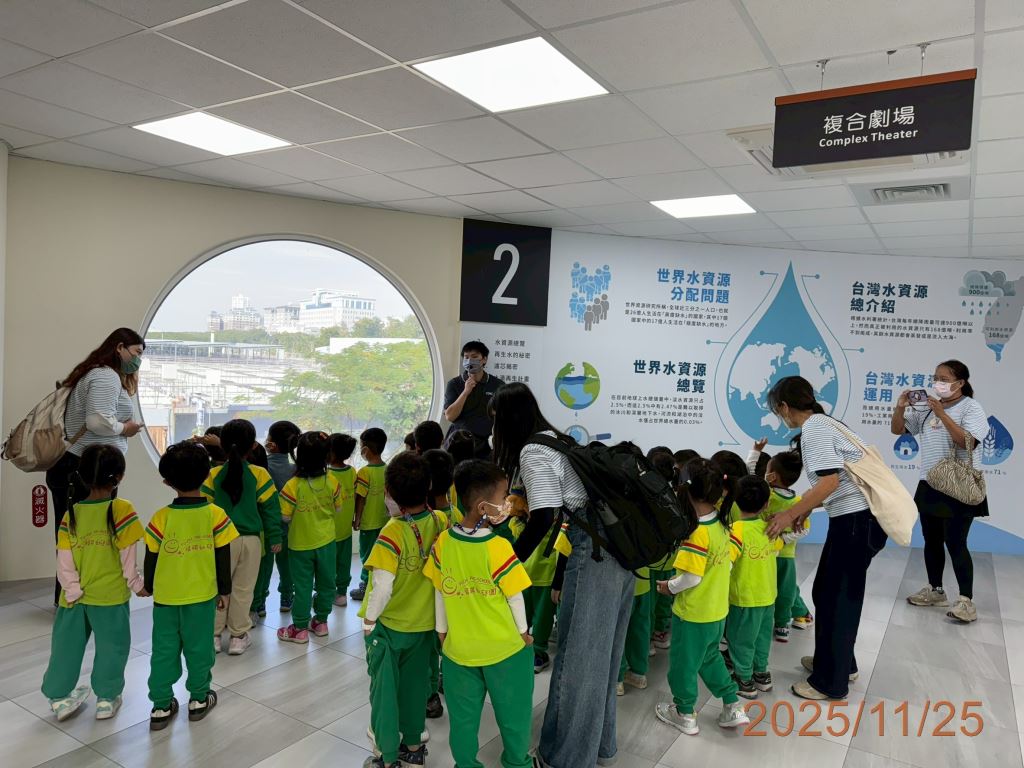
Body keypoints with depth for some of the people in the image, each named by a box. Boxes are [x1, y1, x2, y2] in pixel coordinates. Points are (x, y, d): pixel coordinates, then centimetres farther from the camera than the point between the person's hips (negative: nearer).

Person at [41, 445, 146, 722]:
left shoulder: (71, 513, -3)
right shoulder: (122, 509, -16)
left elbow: (64, 560, -5)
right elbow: (127, 557, -12)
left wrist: (72, 590, 0)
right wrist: (137, 585, 0)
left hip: (76, 596, 4)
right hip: (111, 595, -4)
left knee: (67, 646, 18)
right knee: (111, 647, 12)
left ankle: (59, 697, 31)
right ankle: (107, 699, 22)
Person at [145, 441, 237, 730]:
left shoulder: (162, 517, -13)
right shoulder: (216, 515, -13)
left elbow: (151, 559, -4)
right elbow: (223, 559, -7)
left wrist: (150, 587, 14)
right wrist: (225, 590, 6)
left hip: (165, 596, 0)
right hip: (202, 595, 0)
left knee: (164, 650, 14)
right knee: (198, 647, 14)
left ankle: (161, 706, 21)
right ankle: (199, 699, 27)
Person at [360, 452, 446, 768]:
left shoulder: (393, 532, -27)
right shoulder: (441, 523, -12)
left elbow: (382, 587, -27)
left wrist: (369, 620, -11)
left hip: (388, 625, -5)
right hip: (424, 623, 5)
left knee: (385, 690, 14)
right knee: (415, 685, 22)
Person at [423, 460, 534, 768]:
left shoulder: (442, 543, -12)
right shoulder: (498, 547, -24)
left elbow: (440, 592, -2)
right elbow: (515, 596, -14)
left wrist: (442, 630, 12)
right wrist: (523, 632, 3)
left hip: (458, 647, 3)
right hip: (504, 647, -3)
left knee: (463, 716, 19)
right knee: (512, 712, 20)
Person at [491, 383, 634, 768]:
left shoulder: (533, 451, -9)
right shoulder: (557, 440, 19)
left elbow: (544, 519, -17)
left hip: (595, 547, -10)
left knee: (577, 654, 4)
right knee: (600, 650, 20)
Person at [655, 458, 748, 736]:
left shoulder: (697, 533, -27)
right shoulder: (721, 524, -4)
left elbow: (691, 577, -27)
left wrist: (669, 586, -11)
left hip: (693, 613, -8)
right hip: (717, 610, 8)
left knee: (684, 662, 12)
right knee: (710, 657, 26)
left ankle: (685, 714, 28)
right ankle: (733, 707, 29)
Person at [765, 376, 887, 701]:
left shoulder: (813, 428, -13)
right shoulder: (824, 423, 16)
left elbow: (830, 480, -22)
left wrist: (791, 513, -16)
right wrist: (807, 509, 16)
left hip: (856, 519, -9)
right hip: (857, 517, 9)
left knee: (836, 598, 2)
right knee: (828, 591, 20)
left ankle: (830, 683, 16)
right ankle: (839, 661, 36)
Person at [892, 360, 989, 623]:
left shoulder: (971, 407, -9)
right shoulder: (926, 408, 7)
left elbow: (966, 441, -23)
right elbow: (897, 429, 10)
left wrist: (942, 414, -24)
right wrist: (900, 408, -8)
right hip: (929, 485, 6)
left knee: (955, 543, -8)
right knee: (931, 541, 14)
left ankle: (966, 601, -1)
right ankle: (935, 590, 27)